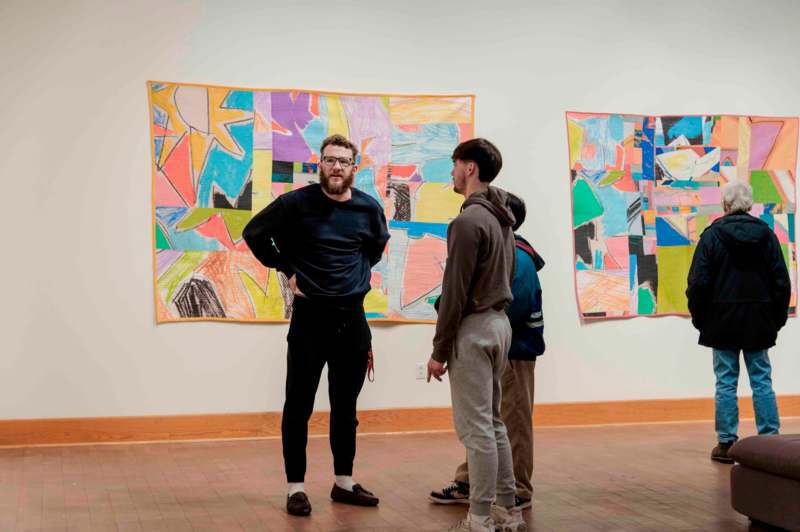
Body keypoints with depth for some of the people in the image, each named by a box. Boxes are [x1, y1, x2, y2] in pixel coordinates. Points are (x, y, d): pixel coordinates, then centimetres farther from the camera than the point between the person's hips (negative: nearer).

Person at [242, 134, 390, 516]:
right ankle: (296, 487, 9)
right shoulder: (296, 203, -9)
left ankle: (344, 483, 23)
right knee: (299, 405, 1)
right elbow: (254, 233, 3)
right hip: (310, 315, -3)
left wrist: (361, 272, 9)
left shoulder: (369, 208, 1)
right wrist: (286, 269, -2)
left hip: (352, 317, 4)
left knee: (346, 406, 12)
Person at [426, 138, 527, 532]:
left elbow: (455, 292, -18)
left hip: (473, 329, -9)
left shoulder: (468, 221, -16)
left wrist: (439, 350, -14)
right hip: (498, 322, 9)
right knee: (492, 424, 15)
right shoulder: (502, 219, 13)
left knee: (476, 429, -5)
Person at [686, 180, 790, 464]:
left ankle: (726, 443, 6)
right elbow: (781, 281, 3)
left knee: (726, 382, 3)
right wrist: (778, 317, 12)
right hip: (759, 321, 2)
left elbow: (698, 282, -8)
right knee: (762, 381, 8)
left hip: (723, 319, -2)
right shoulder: (766, 234, 1)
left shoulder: (712, 235, -7)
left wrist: (699, 318, 3)